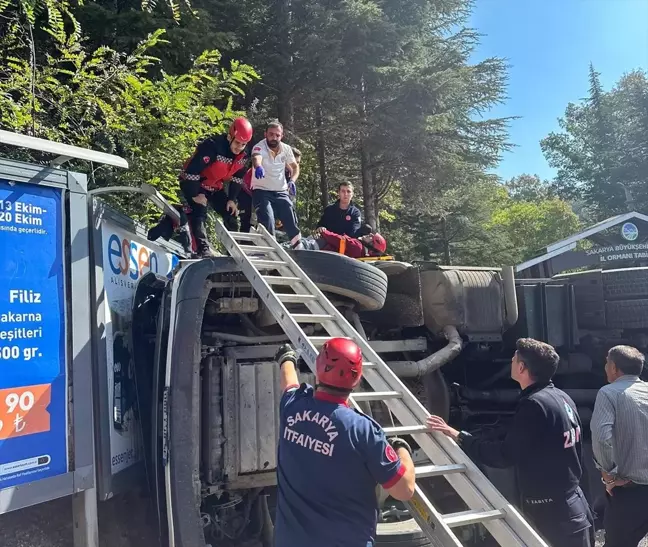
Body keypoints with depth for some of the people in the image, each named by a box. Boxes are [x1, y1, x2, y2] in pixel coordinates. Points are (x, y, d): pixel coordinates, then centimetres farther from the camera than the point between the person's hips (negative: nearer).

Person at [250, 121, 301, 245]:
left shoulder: (286, 149, -2)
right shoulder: (259, 147, -17)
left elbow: (295, 167, 12)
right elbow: (256, 159, -41)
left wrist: (292, 181, -8)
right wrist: (258, 167, -65)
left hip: (281, 192, 4)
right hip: (261, 191, -4)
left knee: (292, 222, 5)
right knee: (267, 223, -20)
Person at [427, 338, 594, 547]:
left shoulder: (534, 404, -21)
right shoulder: (562, 398, 8)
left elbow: (505, 455, -21)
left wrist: (458, 437, -16)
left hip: (555, 516, -9)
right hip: (572, 508, 9)